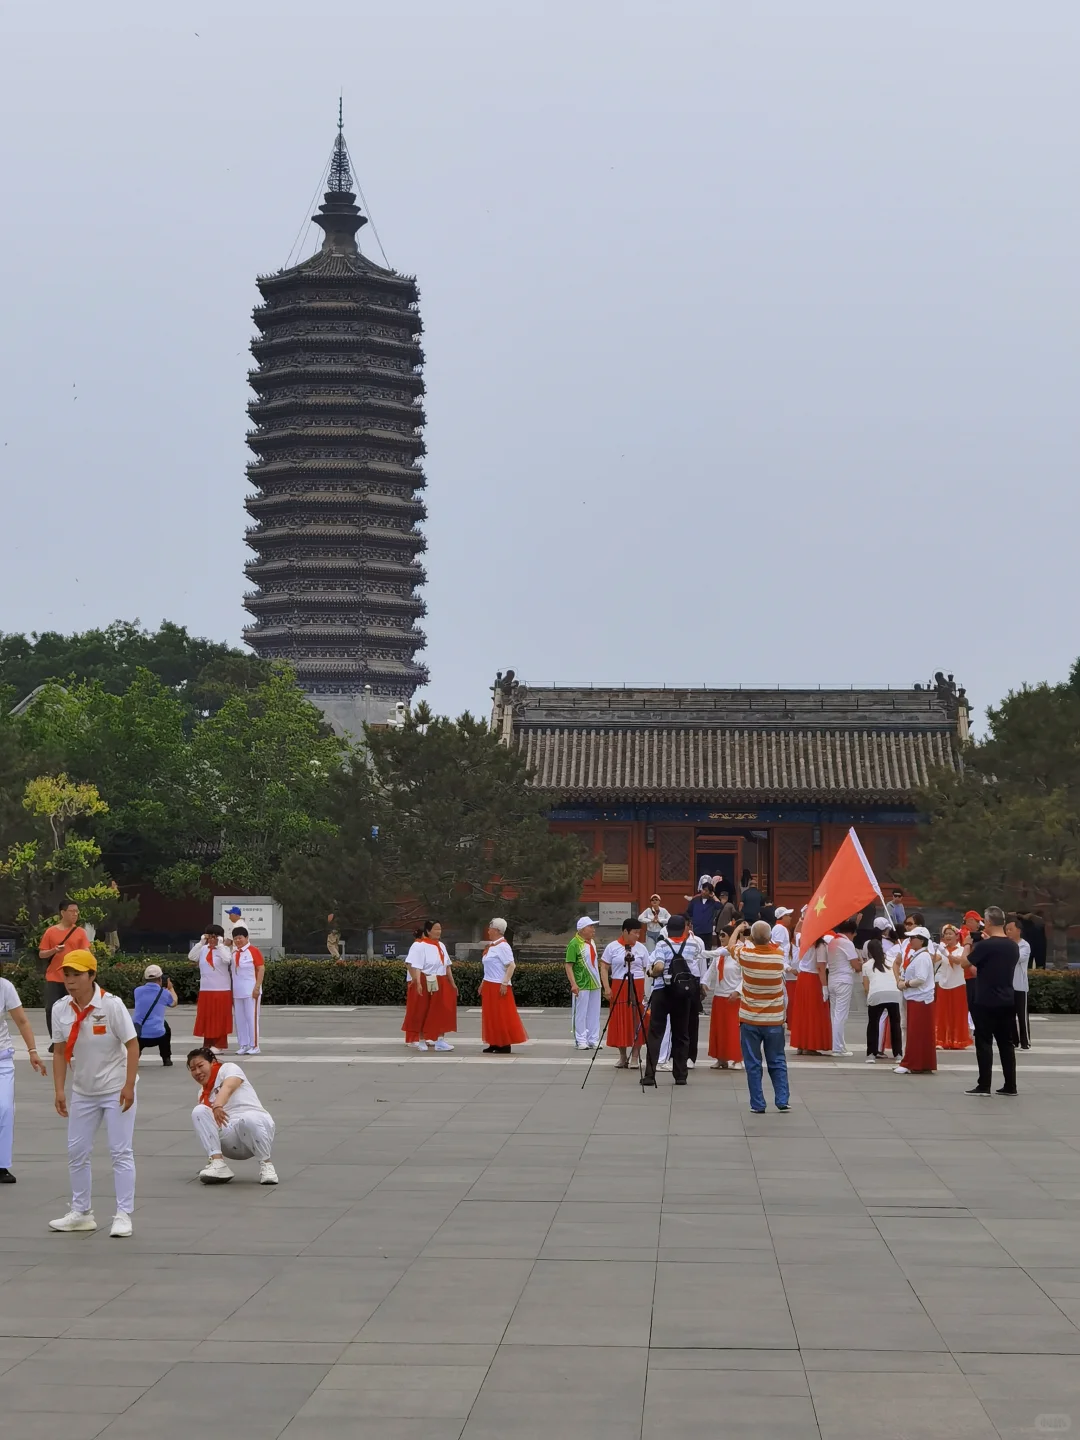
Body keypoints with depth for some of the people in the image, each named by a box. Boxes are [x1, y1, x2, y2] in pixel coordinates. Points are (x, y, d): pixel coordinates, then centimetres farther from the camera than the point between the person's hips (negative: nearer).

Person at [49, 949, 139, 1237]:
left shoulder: (111, 1005, -17)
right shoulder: (60, 1009, -5)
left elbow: (132, 1045, -15)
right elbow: (60, 1051, 3)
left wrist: (129, 1086, -20)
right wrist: (59, 1090, -3)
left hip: (116, 1091, -5)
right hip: (82, 1092, 5)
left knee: (121, 1151, -4)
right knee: (76, 1152, 10)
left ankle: (123, 1215, 1)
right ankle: (81, 1213, 22)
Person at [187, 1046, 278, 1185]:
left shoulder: (228, 1068, 6)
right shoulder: (203, 1095, 24)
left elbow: (228, 1087, -18)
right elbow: (207, 1125, 18)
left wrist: (218, 1105, -40)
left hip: (256, 1122, -5)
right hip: (231, 1137, 5)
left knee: (247, 1120, -40)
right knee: (199, 1111, -15)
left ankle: (265, 1163, -16)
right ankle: (217, 1164, -25)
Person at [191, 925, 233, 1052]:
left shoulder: (224, 949, -4)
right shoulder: (203, 949, 8)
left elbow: (227, 959, -23)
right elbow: (191, 956, -5)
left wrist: (220, 944, -17)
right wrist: (201, 942, -9)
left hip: (221, 990, -5)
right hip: (205, 989, 5)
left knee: (220, 1018, -1)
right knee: (206, 1017, 6)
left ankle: (219, 1044, 4)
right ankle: (208, 1044, 12)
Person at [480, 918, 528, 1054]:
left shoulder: (502, 946, -14)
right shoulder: (492, 946, 13)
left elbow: (511, 965, -20)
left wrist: (505, 983, -24)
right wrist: (483, 983, 19)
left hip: (499, 986, -9)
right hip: (489, 986, 9)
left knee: (502, 1016, -5)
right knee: (491, 1015, 10)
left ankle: (505, 1045, 0)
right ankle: (494, 1044, 15)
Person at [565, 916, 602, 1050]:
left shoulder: (591, 942, 12)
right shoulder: (574, 943, -11)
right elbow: (569, 965, -15)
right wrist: (573, 984, -23)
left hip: (595, 984, 8)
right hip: (581, 985, -8)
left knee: (594, 1013, 10)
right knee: (580, 1014, -3)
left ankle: (593, 1040, 16)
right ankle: (580, 1041, 2)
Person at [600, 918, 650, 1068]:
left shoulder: (641, 948, 6)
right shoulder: (612, 947, 3)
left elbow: (647, 970, 5)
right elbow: (604, 968, 3)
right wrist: (606, 987, -8)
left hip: (638, 988, 1)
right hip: (618, 987, 0)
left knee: (637, 1022, -2)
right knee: (619, 1022, 2)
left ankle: (635, 1056, 4)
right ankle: (623, 1056, 12)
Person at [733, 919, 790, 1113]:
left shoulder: (746, 955, -12)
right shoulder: (778, 955, -8)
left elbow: (733, 944, 12)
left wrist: (739, 929, 28)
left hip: (750, 1020, -2)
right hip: (774, 1020, 2)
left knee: (753, 1064, 4)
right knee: (777, 1062, 12)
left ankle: (758, 1104, 3)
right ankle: (782, 1100, 7)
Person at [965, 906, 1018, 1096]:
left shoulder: (985, 946, -16)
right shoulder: (1013, 946, 6)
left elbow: (964, 962, -7)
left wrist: (968, 945, 8)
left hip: (986, 1002, -6)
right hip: (1007, 1001, 6)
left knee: (984, 1042, -1)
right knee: (1006, 1043, 10)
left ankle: (984, 1086, -3)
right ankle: (1010, 1085, 11)